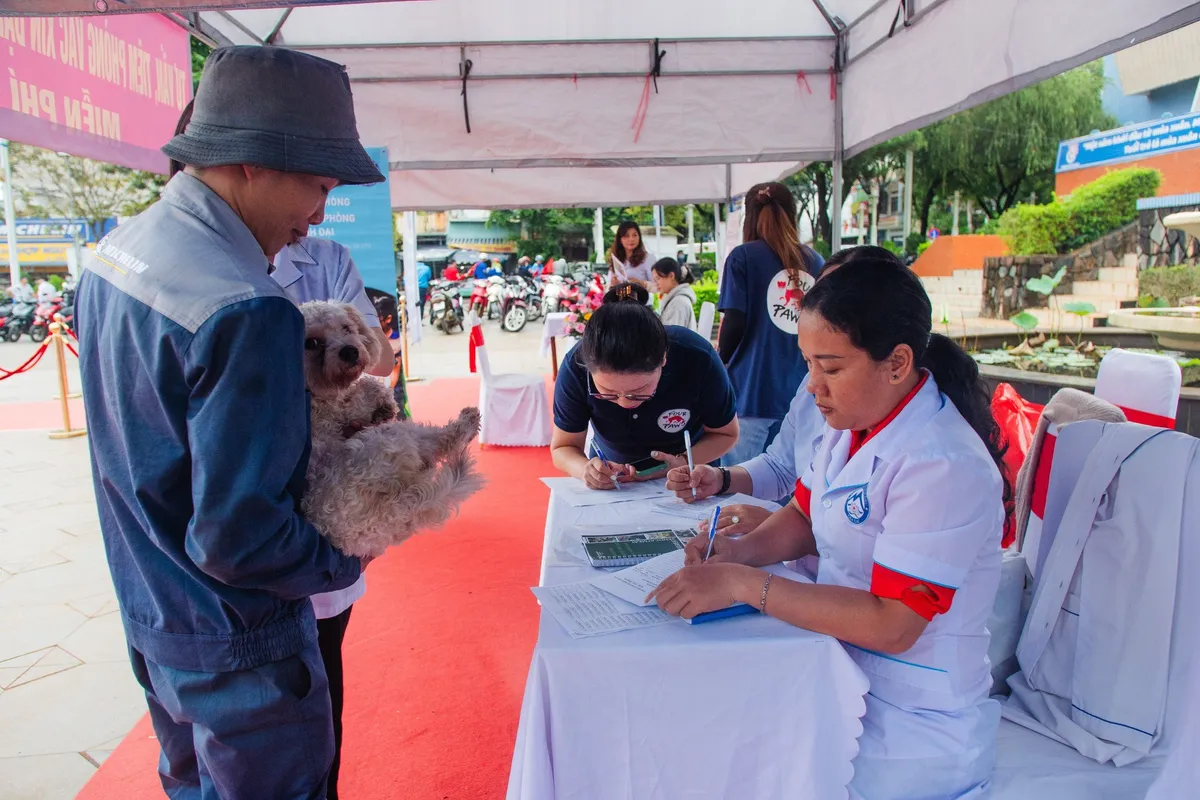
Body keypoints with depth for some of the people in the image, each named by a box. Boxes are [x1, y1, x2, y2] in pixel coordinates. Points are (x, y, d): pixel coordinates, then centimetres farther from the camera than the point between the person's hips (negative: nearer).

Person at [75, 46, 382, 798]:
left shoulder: (114, 253, -1)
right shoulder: (246, 311, -30)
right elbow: (236, 538, -28)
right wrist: (343, 564, -11)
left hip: (147, 614, 8)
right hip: (237, 648, -8)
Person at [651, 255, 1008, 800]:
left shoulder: (943, 467, -25)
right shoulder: (852, 421, 1)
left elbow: (891, 625, -27)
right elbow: (805, 518, 14)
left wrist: (744, 584, -27)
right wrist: (742, 550, -6)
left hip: (908, 728, -7)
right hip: (841, 674, 7)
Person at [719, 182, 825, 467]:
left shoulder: (742, 257, -2)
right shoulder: (815, 261, 10)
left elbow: (733, 324, -8)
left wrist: (720, 359, 11)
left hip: (752, 392, -4)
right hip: (803, 395, 4)